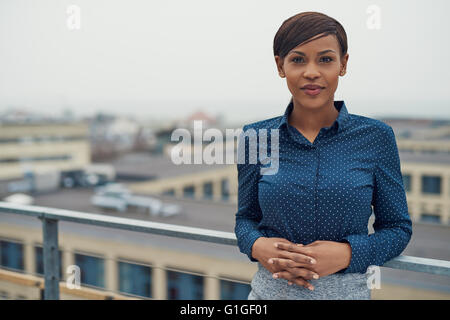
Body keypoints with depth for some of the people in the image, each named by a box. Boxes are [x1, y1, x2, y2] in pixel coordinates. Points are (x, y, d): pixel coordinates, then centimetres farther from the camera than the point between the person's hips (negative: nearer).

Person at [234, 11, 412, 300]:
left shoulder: (376, 137, -6)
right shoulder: (255, 137, -4)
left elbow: (398, 227, -1)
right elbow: (245, 217, 7)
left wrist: (347, 254, -17)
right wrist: (257, 246, -14)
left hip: (347, 290, 0)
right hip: (271, 289, 1)